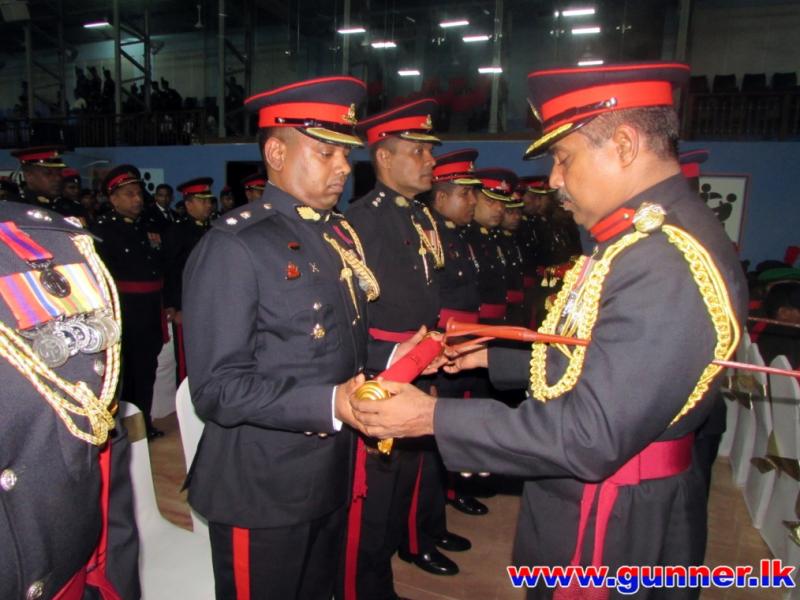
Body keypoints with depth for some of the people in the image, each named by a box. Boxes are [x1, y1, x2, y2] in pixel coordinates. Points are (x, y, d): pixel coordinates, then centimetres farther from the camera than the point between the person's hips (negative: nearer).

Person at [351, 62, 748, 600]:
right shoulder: (644, 237, 4)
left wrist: (433, 417, -26)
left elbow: (590, 438, -30)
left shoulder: (669, 262, -29)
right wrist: (494, 358, 12)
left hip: (612, 522, -8)